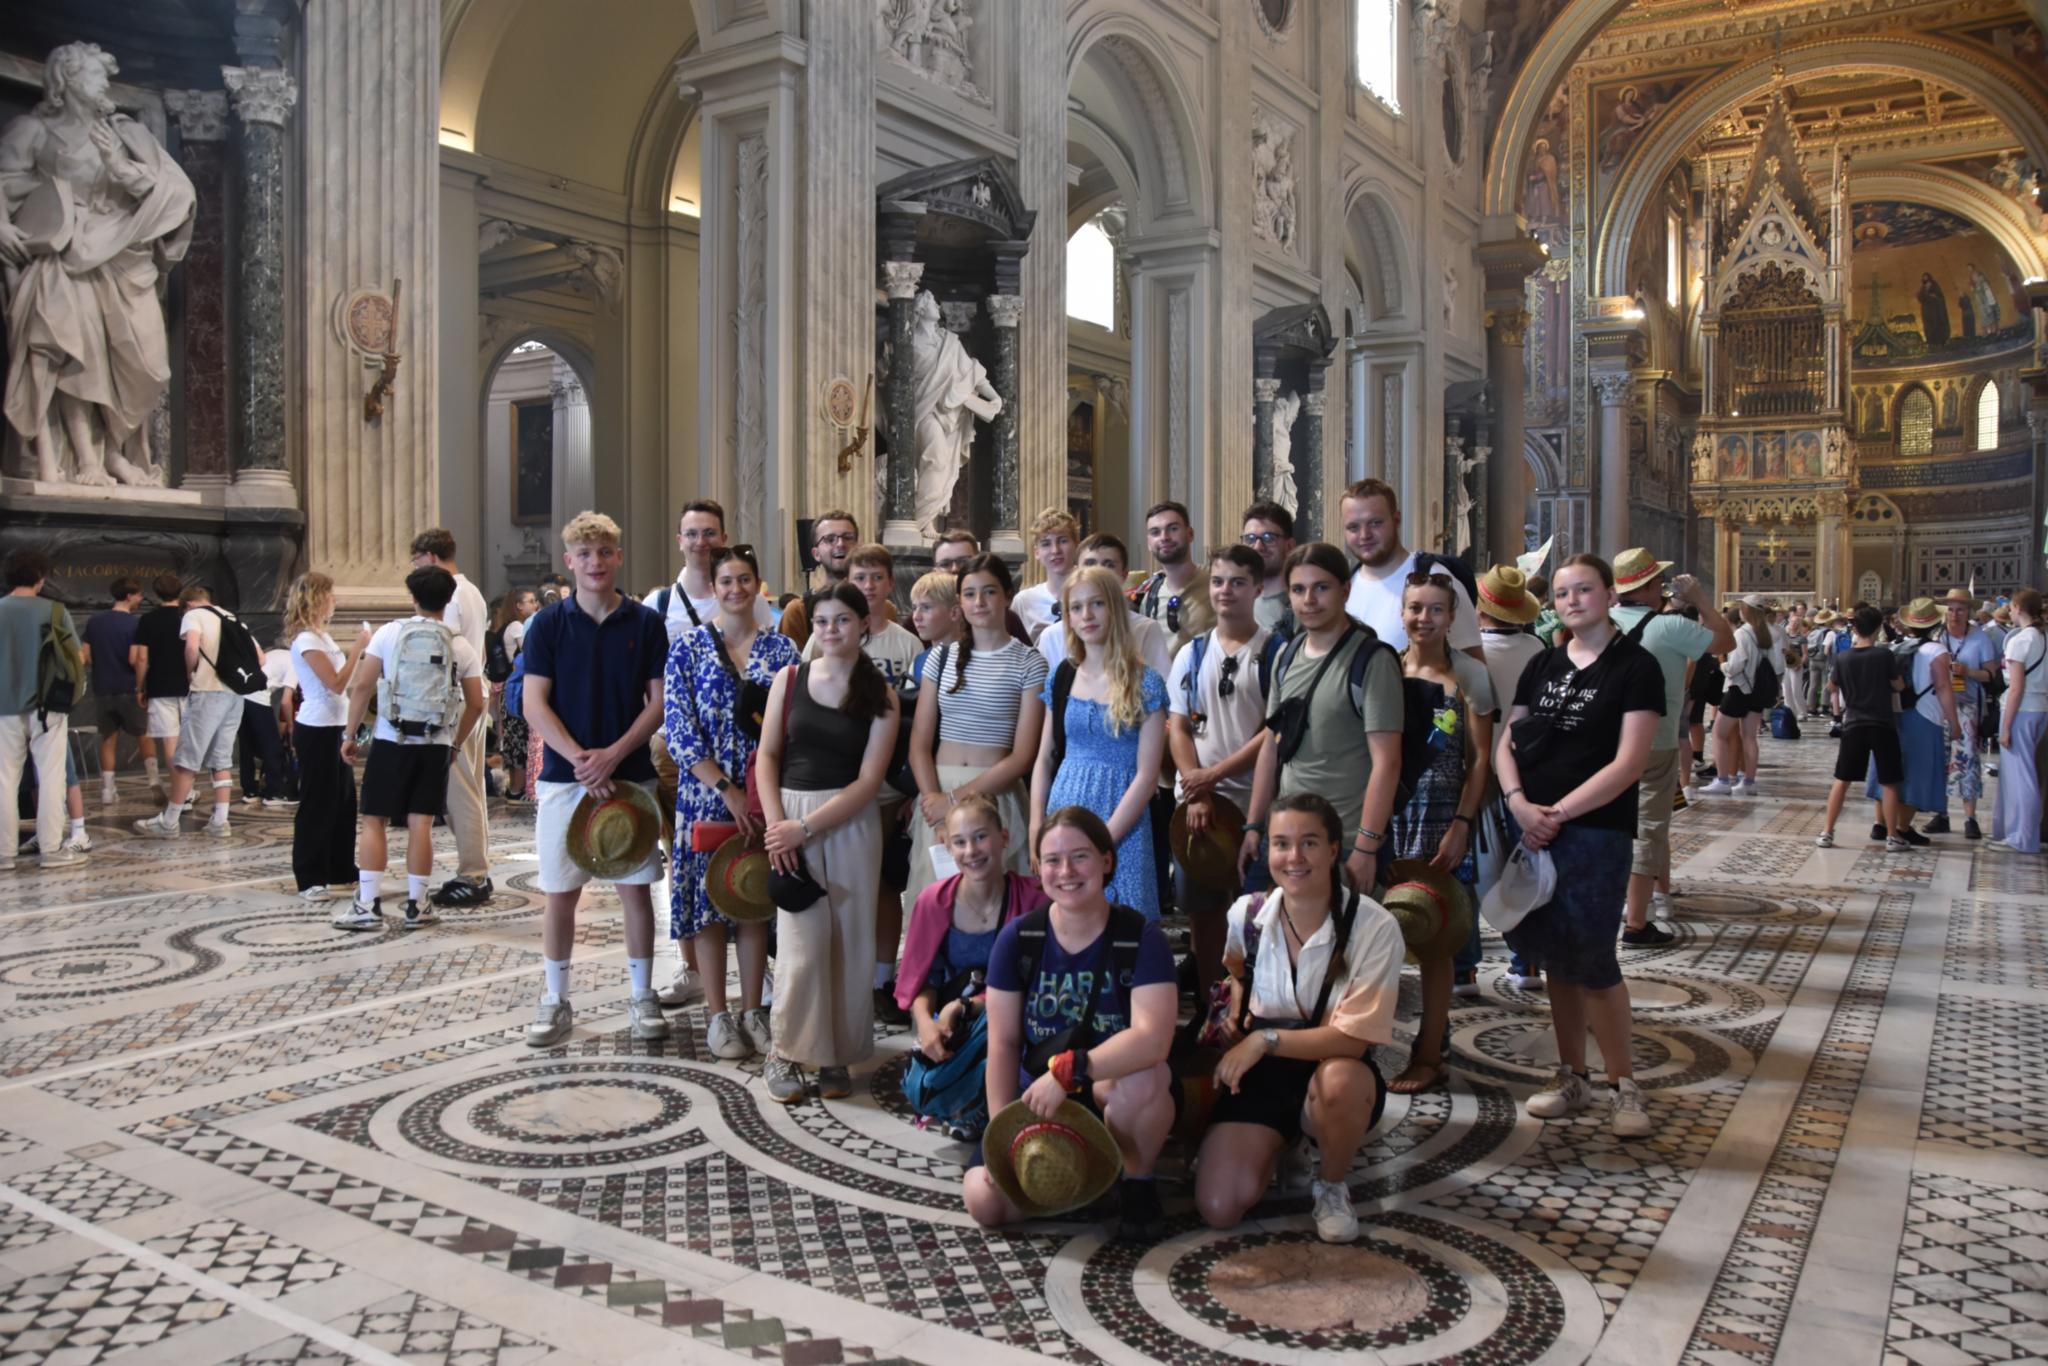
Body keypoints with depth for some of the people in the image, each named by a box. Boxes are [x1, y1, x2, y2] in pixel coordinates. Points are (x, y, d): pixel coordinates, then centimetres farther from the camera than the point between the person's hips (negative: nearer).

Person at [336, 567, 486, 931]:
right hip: (436, 744, 1)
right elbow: (476, 704, 3)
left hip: (390, 740, -1)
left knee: (374, 822, 5)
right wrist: (456, 743, 15)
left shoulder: (389, 633, -2)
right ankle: (416, 906, 8)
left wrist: (350, 733, 3)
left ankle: (367, 906, 3)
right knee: (420, 824, 4)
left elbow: (361, 686, -5)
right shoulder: (461, 647, 3)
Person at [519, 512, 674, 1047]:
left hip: (630, 775, 0)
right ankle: (555, 1001, 19)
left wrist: (614, 753, -14)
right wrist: (578, 758, -17)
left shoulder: (645, 622, 1)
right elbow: (534, 705, -4)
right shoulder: (548, 623, 0)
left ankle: (641, 996, 17)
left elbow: (658, 701, -1)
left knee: (636, 888, 5)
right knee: (560, 892, 6)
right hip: (563, 776, 0)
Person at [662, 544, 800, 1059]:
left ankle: (753, 1010, 19)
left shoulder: (781, 648, 4)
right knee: (709, 899, 3)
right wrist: (728, 790, -14)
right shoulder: (689, 645, -1)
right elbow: (677, 729, -7)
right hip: (705, 792, -2)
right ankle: (717, 1015, 15)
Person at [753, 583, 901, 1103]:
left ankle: (837, 1055, 16)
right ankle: (787, 1054, 9)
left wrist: (806, 826, -13)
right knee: (802, 938, -6)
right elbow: (768, 754, 5)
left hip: (852, 822, 0)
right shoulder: (790, 679, 6)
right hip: (790, 815, 0)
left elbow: (868, 780, -6)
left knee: (849, 938, 2)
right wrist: (775, 821, -8)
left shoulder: (881, 696, 1)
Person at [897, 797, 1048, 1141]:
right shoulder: (934, 901, -8)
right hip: (950, 1023, 2)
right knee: (920, 1090, -26)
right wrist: (925, 1023, -21)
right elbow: (919, 979, 0)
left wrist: (963, 1006, -21)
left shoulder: (1033, 899, -16)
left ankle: (976, 1115, -7)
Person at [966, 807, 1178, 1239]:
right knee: (986, 1201, -18)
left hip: (1118, 1100, -3)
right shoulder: (1018, 938, -5)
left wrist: (1069, 1070, -36)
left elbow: (1153, 1039, -28)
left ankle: (1137, 1183, -6)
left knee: (1143, 1077, -37)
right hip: (1040, 1102, 3)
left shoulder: (1141, 939, -13)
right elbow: (1003, 1043, -4)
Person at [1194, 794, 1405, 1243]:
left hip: (1336, 1068, -3)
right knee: (1218, 1209, -15)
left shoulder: (1374, 927, -17)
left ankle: (1332, 1186, -7)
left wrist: (1266, 1040, -25)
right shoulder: (1247, 914, -2)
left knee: (1340, 1080, -40)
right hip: (1259, 1073, 3)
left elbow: (1354, 1038, -19)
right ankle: (1277, 1141, 19)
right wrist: (1234, 1009, 6)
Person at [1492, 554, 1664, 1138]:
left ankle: (1624, 1084, 10)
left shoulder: (1635, 667, -4)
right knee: (1556, 957, 10)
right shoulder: (1543, 665, 12)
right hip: (1534, 830, 5)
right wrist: (1520, 803, -8)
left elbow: (1629, 763, -12)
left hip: (1596, 833, -5)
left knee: (1591, 959, -6)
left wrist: (1558, 812, -15)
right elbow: (1506, 742, 10)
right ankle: (1571, 1076, 22)